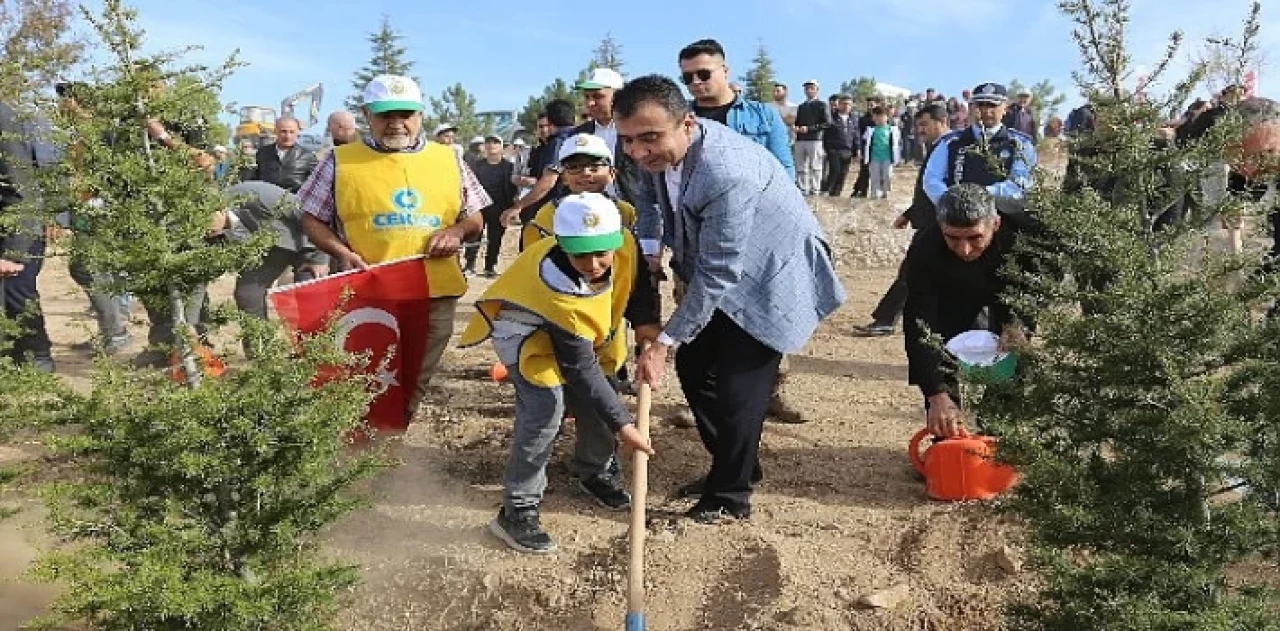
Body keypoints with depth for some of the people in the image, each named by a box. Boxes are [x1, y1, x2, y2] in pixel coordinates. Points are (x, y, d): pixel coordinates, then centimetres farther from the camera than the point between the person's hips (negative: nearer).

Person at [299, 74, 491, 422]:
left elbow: (475, 218, 15)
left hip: (436, 295, 3)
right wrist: (342, 252, -12)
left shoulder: (448, 159, 9)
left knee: (412, 390, 13)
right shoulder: (341, 161, 3)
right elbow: (312, 220, 6)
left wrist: (457, 231, -7)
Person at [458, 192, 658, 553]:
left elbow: (638, 287, -7)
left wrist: (651, 334, -25)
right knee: (547, 404, -23)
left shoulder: (625, 243, -29)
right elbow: (581, 370, -37)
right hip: (524, 326, -6)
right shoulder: (555, 286, -43)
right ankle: (517, 510, -10)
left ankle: (595, 472, 33)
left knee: (594, 395, 4)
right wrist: (622, 425, -35)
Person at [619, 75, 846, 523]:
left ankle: (729, 496, 11)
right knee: (693, 364, 11)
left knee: (738, 386, -8)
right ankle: (737, 466, 28)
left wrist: (663, 343, -27)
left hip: (774, 273, -9)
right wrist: (648, 251, -3)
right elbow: (650, 195, 13)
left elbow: (717, 276, -32)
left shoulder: (727, 174, -37)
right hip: (722, 268, 9)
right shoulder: (663, 147, -11)